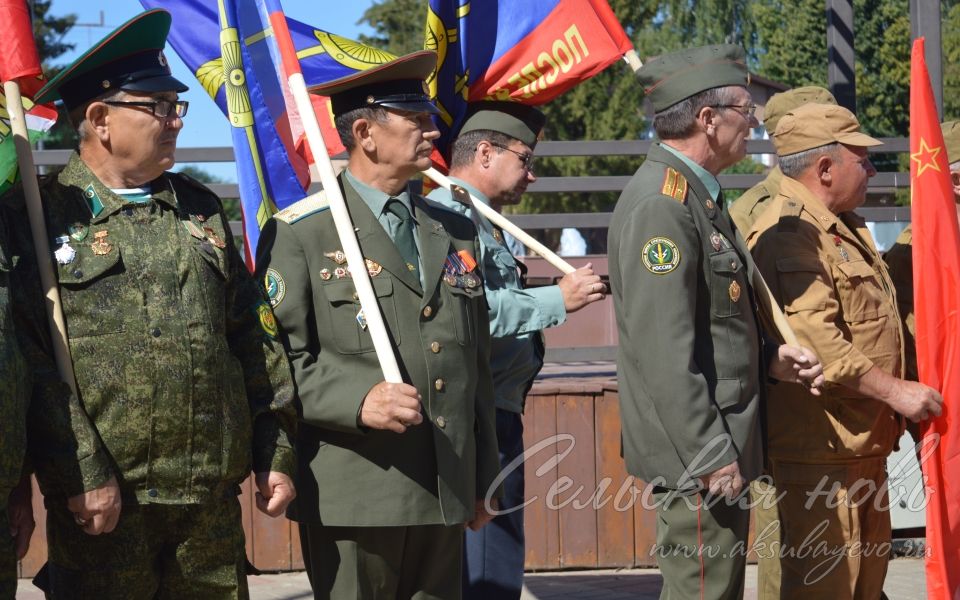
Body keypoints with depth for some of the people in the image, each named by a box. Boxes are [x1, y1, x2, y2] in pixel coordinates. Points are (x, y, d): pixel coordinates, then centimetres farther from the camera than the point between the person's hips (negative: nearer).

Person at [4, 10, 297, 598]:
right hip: (104, 504, -4)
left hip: (215, 501, 5)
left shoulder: (200, 209, 14)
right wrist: (82, 477, -15)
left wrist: (276, 453, 9)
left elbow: (256, 338, 14)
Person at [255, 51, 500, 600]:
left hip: (446, 493, 5)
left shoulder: (456, 232, 17)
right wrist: (358, 400, -23)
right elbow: (280, 359, -8)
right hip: (354, 494, -5)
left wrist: (484, 479, 18)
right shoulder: (300, 233, -2)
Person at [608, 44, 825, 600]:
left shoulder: (698, 195, 15)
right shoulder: (660, 203, -18)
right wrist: (710, 458, -22)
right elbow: (664, 351, -24)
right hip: (698, 454, -11)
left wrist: (768, 357, 9)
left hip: (722, 444, 11)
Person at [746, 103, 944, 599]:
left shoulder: (846, 228, 17)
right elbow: (817, 343, -25)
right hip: (820, 445, -11)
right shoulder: (788, 235, -17)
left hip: (865, 441, 11)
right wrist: (894, 391, -19)